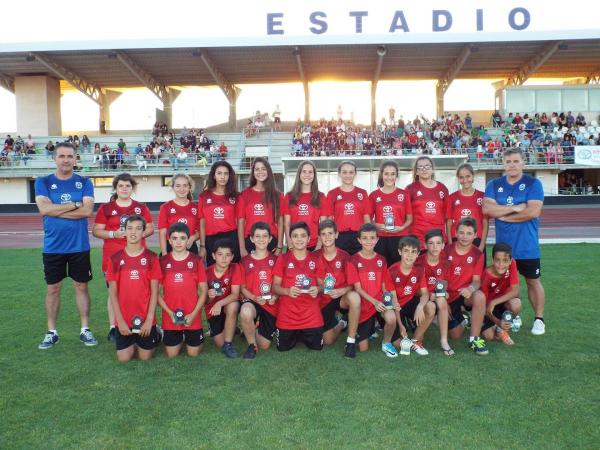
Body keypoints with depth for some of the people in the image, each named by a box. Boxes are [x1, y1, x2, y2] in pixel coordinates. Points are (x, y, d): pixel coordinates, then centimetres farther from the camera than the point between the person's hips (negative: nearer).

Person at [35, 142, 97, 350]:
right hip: (52, 247, 1)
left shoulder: (84, 183, 1)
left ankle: (85, 329, 19)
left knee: (81, 286, 8)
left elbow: (87, 210, -13)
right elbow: (44, 208, -15)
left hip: (79, 246, 0)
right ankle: (51, 332, 23)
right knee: (52, 288, 10)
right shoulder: (43, 182, 1)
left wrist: (56, 211, -14)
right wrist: (75, 204, -14)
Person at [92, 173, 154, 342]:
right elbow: (96, 231, 3)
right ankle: (113, 327, 8)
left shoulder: (141, 207, 11)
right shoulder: (105, 208, 5)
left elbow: (150, 228, 11)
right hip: (113, 256, -1)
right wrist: (113, 234, -13)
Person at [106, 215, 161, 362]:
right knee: (123, 358, 3)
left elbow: (154, 291, -5)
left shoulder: (152, 258, -6)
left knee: (145, 357, 4)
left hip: (145, 318, -1)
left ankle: (154, 336, 35)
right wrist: (120, 320, -7)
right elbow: (113, 292, -1)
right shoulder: (115, 259, -2)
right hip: (123, 319, 1)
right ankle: (134, 342, 34)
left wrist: (149, 319, -11)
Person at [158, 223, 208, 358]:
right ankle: (181, 338, 37)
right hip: (170, 317, 1)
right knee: (172, 354, 7)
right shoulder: (162, 261, -2)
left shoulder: (197, 260, -4)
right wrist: (169, 312, -9)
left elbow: (204, 290, -1)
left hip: (192, 316, -1)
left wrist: (193, 314, -10)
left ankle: (193, 337, 36)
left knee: (193, 353, 6)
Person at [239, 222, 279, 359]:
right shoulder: (245, 261, 1)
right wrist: (254, 298, -17)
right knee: (246, 313, -40)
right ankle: (251, 345, -12)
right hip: (252, 301, -1)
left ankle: (254, 330, 39)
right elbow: (243, 287, 2)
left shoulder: (276, 260, 3)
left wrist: (275, 297, -17)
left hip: (271, 305, 2)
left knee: (264, 346, 3)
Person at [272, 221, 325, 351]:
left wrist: (317, 289, -15)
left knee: (316, 346, 3)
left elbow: (322, 285, 9)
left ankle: (303, 335, 36)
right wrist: (287, 291, -21)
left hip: (311, 314, 1)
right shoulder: (282, 259, -2)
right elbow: (275, 286, -1)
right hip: (287, 314, -1)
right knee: (283, 347, 5)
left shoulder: (315, 260, 3)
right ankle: (295, 335, 38)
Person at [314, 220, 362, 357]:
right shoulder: (315, 257, -6)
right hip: (324, 300, 2)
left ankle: (351, 341, -22)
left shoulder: (344, 256, -8)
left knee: (354, 296, -37)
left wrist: (342, 291, -27)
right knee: (328, 341, -1)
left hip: (341, 297, -2)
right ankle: (340, 324, 36)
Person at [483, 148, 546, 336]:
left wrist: (503, 215, -10)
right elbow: (487, 209, -9)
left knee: (533, 281, 7)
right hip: (503, 246, 3)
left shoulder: (533, 184, -4)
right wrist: (515, 208, -14)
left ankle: (539, 319, 21)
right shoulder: (494, 185, 5)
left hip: (527, 246, -3)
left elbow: (533, 212, -16)